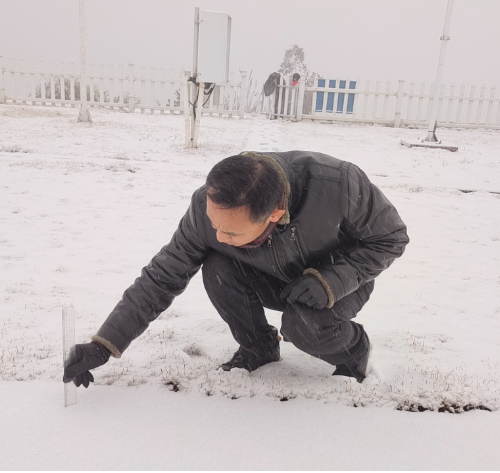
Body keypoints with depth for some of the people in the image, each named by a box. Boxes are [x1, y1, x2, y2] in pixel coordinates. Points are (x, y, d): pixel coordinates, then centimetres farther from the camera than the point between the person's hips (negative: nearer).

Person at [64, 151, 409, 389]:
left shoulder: (339, 184, -38)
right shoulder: (207, 207, -28)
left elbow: (391, 238, -19)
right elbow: (163, 277, -18)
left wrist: (331, 281, -34)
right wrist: (104, 345, -21)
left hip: (340, 279, -2)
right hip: (277, 282, 3)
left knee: (304, 325, -33)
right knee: (218, 270, -26)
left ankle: (353, 347, 4)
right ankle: (260, 348, 1)